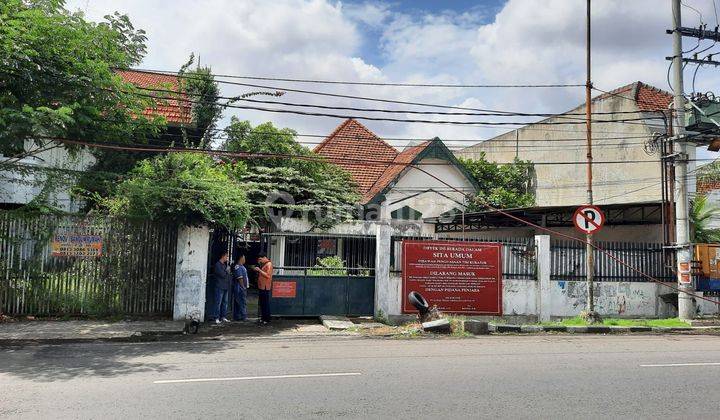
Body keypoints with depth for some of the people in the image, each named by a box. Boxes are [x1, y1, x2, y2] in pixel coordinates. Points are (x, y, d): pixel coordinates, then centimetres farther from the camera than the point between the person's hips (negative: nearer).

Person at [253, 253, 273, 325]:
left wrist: (259, 270, -18)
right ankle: (263, 318, 19)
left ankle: (267, 319, -4)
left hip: (265, 287, -10)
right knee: (262, 303, 12)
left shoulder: (269, 264, -10)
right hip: (261, 286, 10)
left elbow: (268, 275, -20)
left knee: (266, 303, -7)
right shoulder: (263, 264, 19)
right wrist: (257, 271, 11)